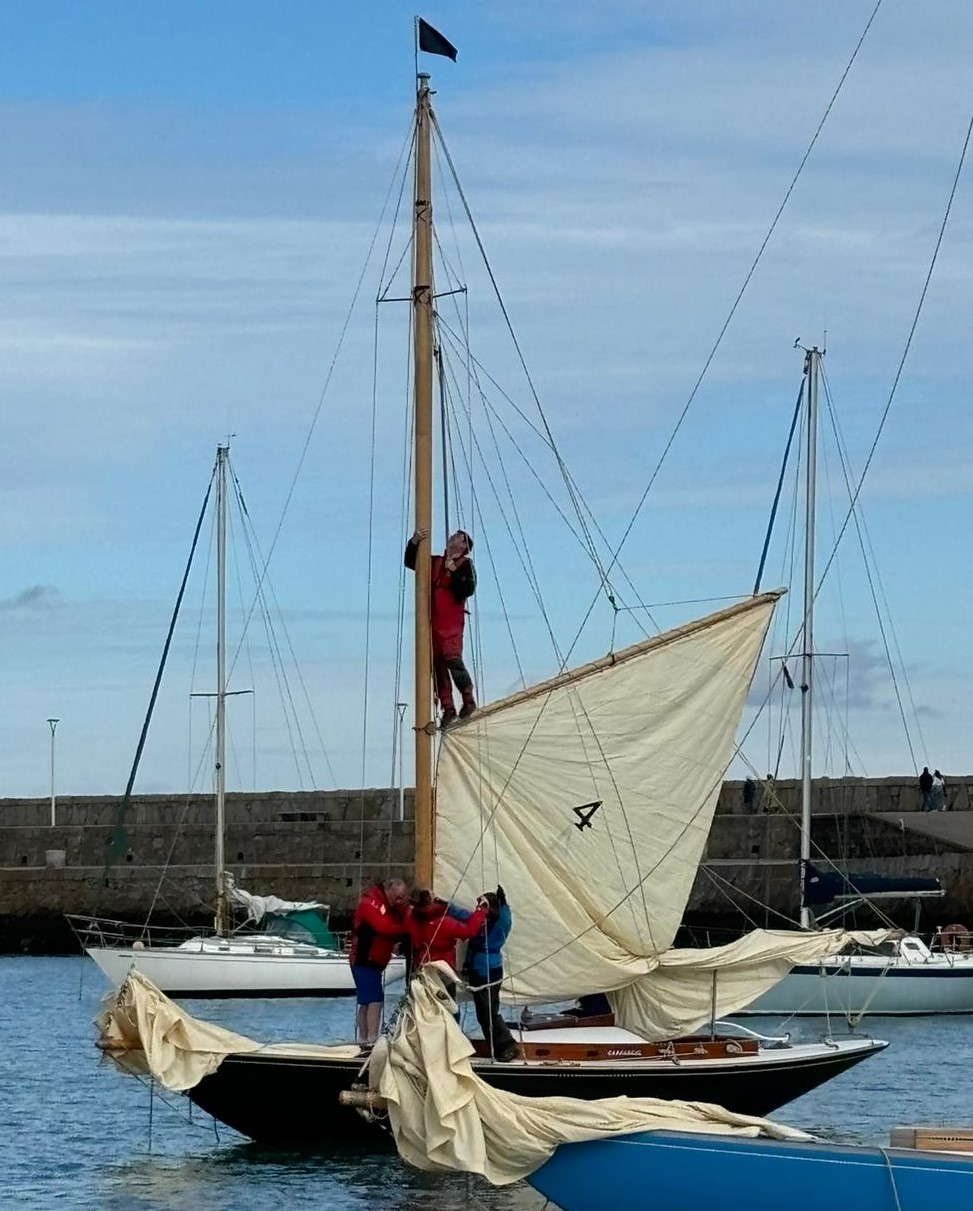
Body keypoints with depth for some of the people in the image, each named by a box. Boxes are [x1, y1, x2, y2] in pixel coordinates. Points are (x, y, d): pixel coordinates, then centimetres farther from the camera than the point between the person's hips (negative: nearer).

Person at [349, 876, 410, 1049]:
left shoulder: (391, 906, 15)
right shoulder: (370, 904, -14)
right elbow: (383, 927, -26)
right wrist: (406, 928, -17)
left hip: (375, 962, 10)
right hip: (365, 961, -10)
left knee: (366, 1003, 14)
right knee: (375, 1000, -17)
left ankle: (363, 1041, 19)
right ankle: (372, 1041, -23)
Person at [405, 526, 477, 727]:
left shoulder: (465, 565, 3)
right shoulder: (435, 563, 20)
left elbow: (468, 589, -10)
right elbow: (410, 562, 22)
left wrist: (454, 572, -17)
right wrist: (414, 542, 8)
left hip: (452, 622, -6)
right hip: (433, 621, 6)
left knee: (453, 659, -19)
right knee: (438, 664, 1)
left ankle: (468, 700, -7)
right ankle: (447, 707, 3)